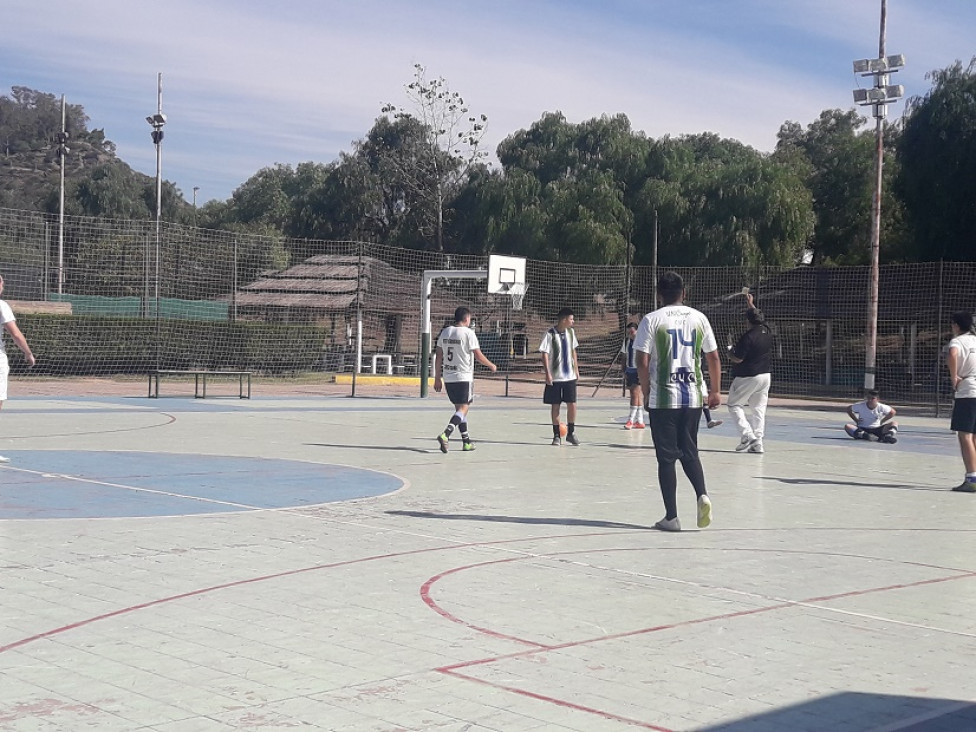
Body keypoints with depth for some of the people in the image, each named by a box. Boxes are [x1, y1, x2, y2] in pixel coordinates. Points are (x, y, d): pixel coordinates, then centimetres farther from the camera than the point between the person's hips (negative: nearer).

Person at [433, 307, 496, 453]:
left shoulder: (445, 332, 8)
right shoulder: (468, 333, -10)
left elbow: (438, 356, 9)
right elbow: (478, 355, -9)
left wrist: (438, 378, 15)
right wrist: (491, 366, 8)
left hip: (448, 377, 7)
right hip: (464, 377, -7)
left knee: (460, 407, 16)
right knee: (463, 408, -5)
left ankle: (466, 441, 20)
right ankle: (445, 434, -25)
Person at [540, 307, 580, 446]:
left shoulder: (570, 332, 6)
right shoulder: (550, 334, -11)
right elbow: (545, 354, -11)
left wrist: (576, 369, 15)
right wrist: (547, 373, -17)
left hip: (570, 376, 4)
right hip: (555, 377, -4)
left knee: (572, 404, -1)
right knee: (555, 406, 3)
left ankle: (571, 432, 14)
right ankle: (556, 435, 12)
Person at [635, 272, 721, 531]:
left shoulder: (652, 320, -5)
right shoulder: (699, 318, 6)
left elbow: (643, 362, -8)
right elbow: (713, 358, 8)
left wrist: (646, 393, 4)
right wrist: (715, 392, 17)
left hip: (663, 399, -3)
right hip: (693, 398, 3)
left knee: (667, 458, 4)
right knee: (689, 453, 17)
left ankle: (671, 517, 4)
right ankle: (702, 494, -7)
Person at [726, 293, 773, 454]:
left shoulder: (747, 337, -18)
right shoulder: (767, 332, 4)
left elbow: (738, 359, -17)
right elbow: (759, 317, 25)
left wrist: (730, 353, 4)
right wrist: (751, 303, 37)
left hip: (747, 377, -7)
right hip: (765, 376, 7)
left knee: (733, 404, 6)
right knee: (759, 408, 10)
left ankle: (747, 434, -10)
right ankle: (758, 442, 5)